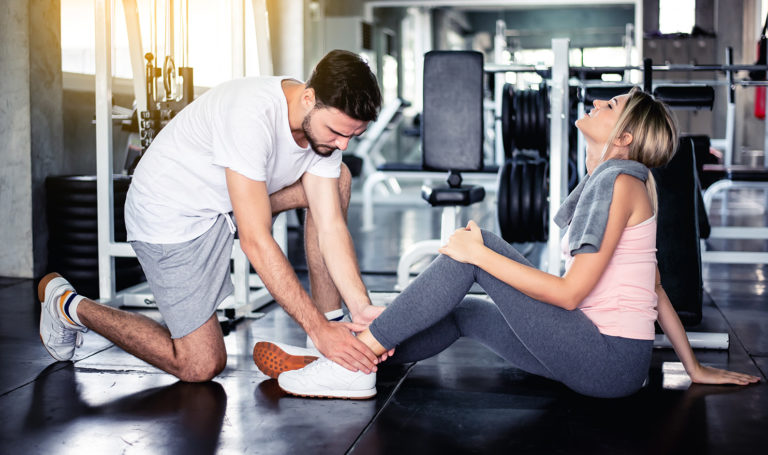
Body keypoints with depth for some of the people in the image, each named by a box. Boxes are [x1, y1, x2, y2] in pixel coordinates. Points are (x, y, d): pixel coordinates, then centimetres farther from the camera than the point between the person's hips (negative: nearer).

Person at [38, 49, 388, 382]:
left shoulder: (328, 120, -12)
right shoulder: (251, 114, -36)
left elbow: (330, 226, -11)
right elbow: (256, 241, -36)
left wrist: (361, 307, -24)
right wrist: (317, 328, -34)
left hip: (226, 202, 8)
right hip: (170, 215, -8)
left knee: (338, 180, -2)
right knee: (201, 366, -4)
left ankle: (331, 318, 4)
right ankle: (70, 305, 10)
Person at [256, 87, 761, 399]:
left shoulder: (618, 180, -14)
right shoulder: (618, 180, 16)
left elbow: (570, 292, -21)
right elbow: (656, 288, 18)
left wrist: (480, 252, -18)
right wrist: (695, 368, 23)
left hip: (609, 360, -10)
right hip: (603, 354, 10)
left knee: (471, 248, -14)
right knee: (464, 312, 13)